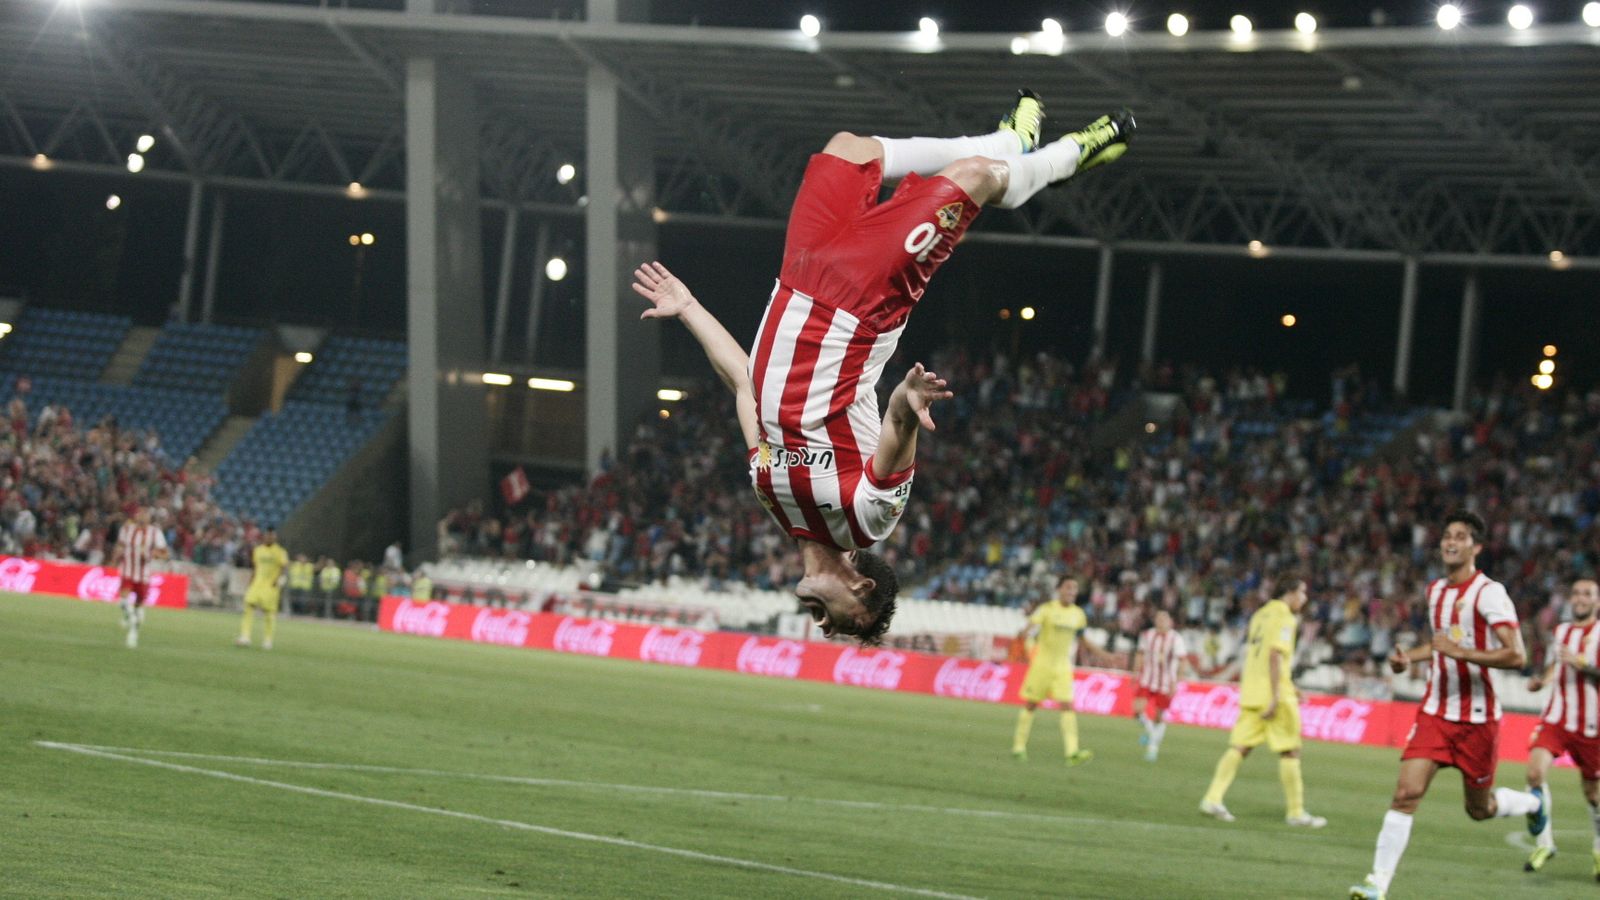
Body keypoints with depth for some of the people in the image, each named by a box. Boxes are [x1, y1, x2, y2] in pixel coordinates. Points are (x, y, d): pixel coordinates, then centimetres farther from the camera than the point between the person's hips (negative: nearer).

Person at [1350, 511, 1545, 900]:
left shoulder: (1489, 592, -14)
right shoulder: (1435, 590, 10)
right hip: (1436, 711, 5)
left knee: (1479, 808, 10)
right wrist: (1409, 657, 13)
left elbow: (1516, 655, -22)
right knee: (1406, 792, -12)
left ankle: (1532, 804, 43)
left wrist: (1461, 652, -30)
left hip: (1477, 717, -5)